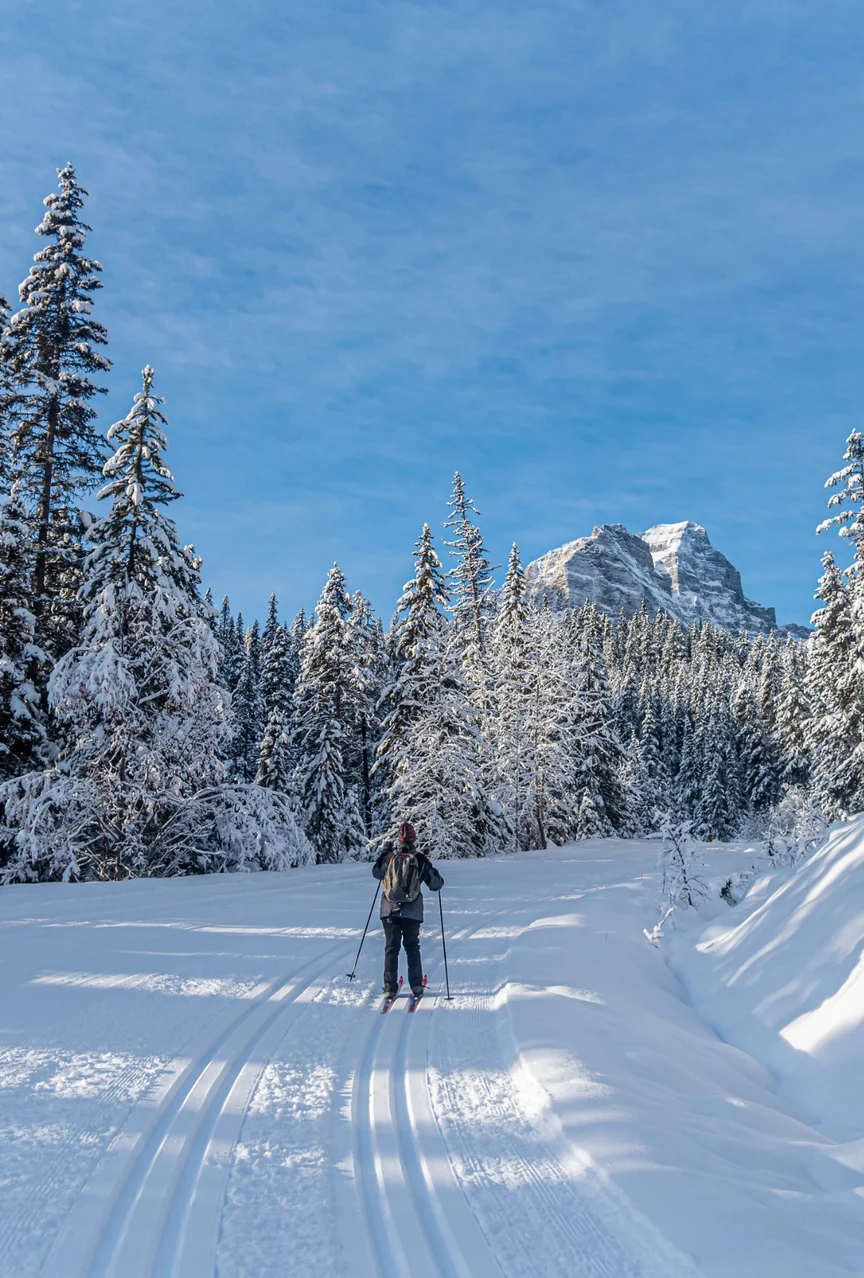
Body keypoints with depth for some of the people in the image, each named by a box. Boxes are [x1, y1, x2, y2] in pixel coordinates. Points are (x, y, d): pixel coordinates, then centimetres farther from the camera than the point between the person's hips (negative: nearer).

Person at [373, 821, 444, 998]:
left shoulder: (389, 857, -2)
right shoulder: (420, 859, -7)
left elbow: (376, 873, 19)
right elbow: (436, 884, 0)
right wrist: (439, 881, 24)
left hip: (390, 910, 1)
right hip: (412, 911, -1)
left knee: (391, 947, 7)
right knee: (412, 947, 12)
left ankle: (390, 988, 4)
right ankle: (416, 986, 9)